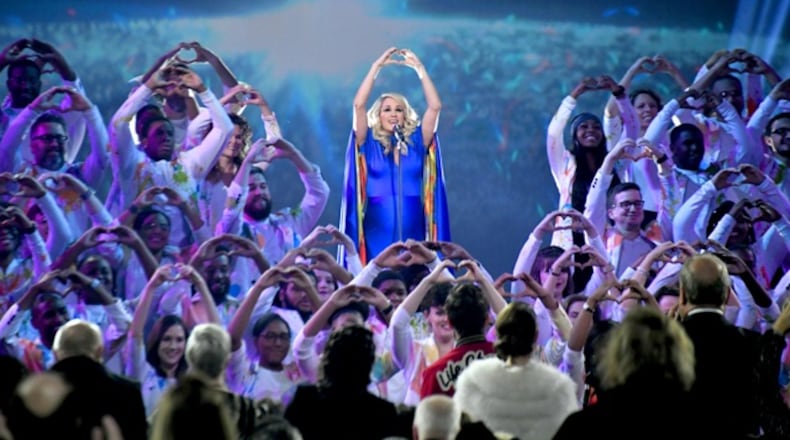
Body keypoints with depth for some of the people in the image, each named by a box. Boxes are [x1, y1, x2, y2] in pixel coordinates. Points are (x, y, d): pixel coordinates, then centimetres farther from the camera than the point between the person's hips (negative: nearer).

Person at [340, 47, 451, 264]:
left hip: (413, 234, 1)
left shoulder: (417, 142, 10)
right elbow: (359, 105, -5)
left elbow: (435, 106, 1)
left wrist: (419, 68, 0)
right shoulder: (369, 143, 6)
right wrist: (376, 66, -5)